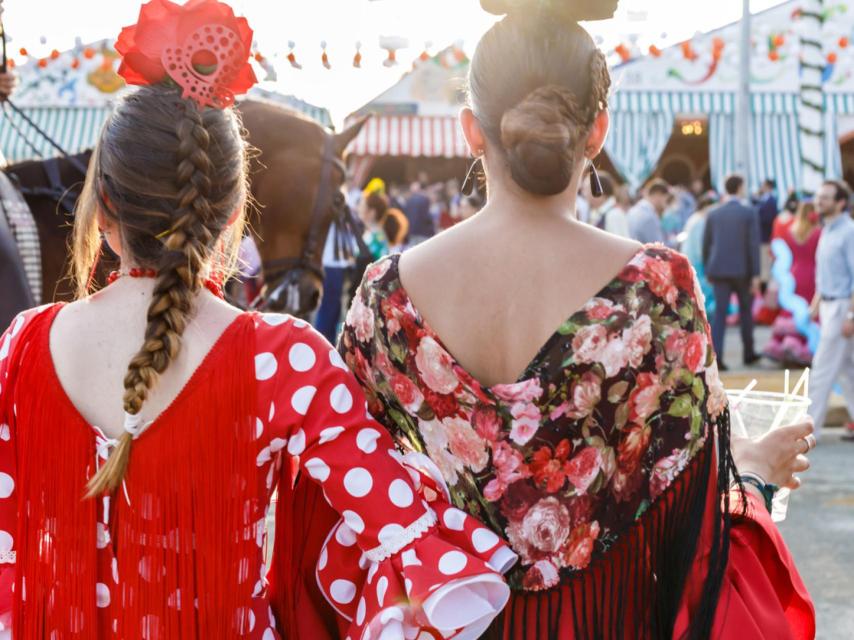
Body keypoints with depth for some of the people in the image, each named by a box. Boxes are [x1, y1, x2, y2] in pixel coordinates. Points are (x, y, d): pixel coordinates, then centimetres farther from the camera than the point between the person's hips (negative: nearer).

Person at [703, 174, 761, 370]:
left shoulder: (713, 214, 4)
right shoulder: (749, 213, -5)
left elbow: (706, 244, 8)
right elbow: (753, 244, -9)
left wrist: (708, 270, 18)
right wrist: (755, 275, -6)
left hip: (719, 269, 2)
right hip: (742, 269, -2)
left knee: (719, 312, 1)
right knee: (746, 310, 15)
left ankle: (715, 355, -12)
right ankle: (748, 353, 24)